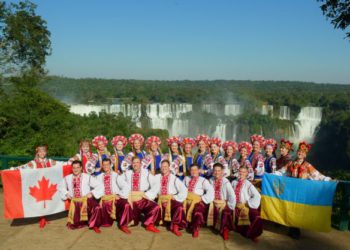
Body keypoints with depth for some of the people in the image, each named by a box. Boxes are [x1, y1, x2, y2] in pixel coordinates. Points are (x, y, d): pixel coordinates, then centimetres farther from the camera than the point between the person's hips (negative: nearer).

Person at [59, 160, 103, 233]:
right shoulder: (67, 178, 9)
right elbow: (61, 187, 25)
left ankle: (94, 225, -11)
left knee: (97, 208, -35)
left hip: (86, 200, -2)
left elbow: (99, 186, -1)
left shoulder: (87, 177, 0)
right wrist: (66, 194, 8)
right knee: (73, 225, -8)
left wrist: (92, 193, -14)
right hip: (74, 202, 3)